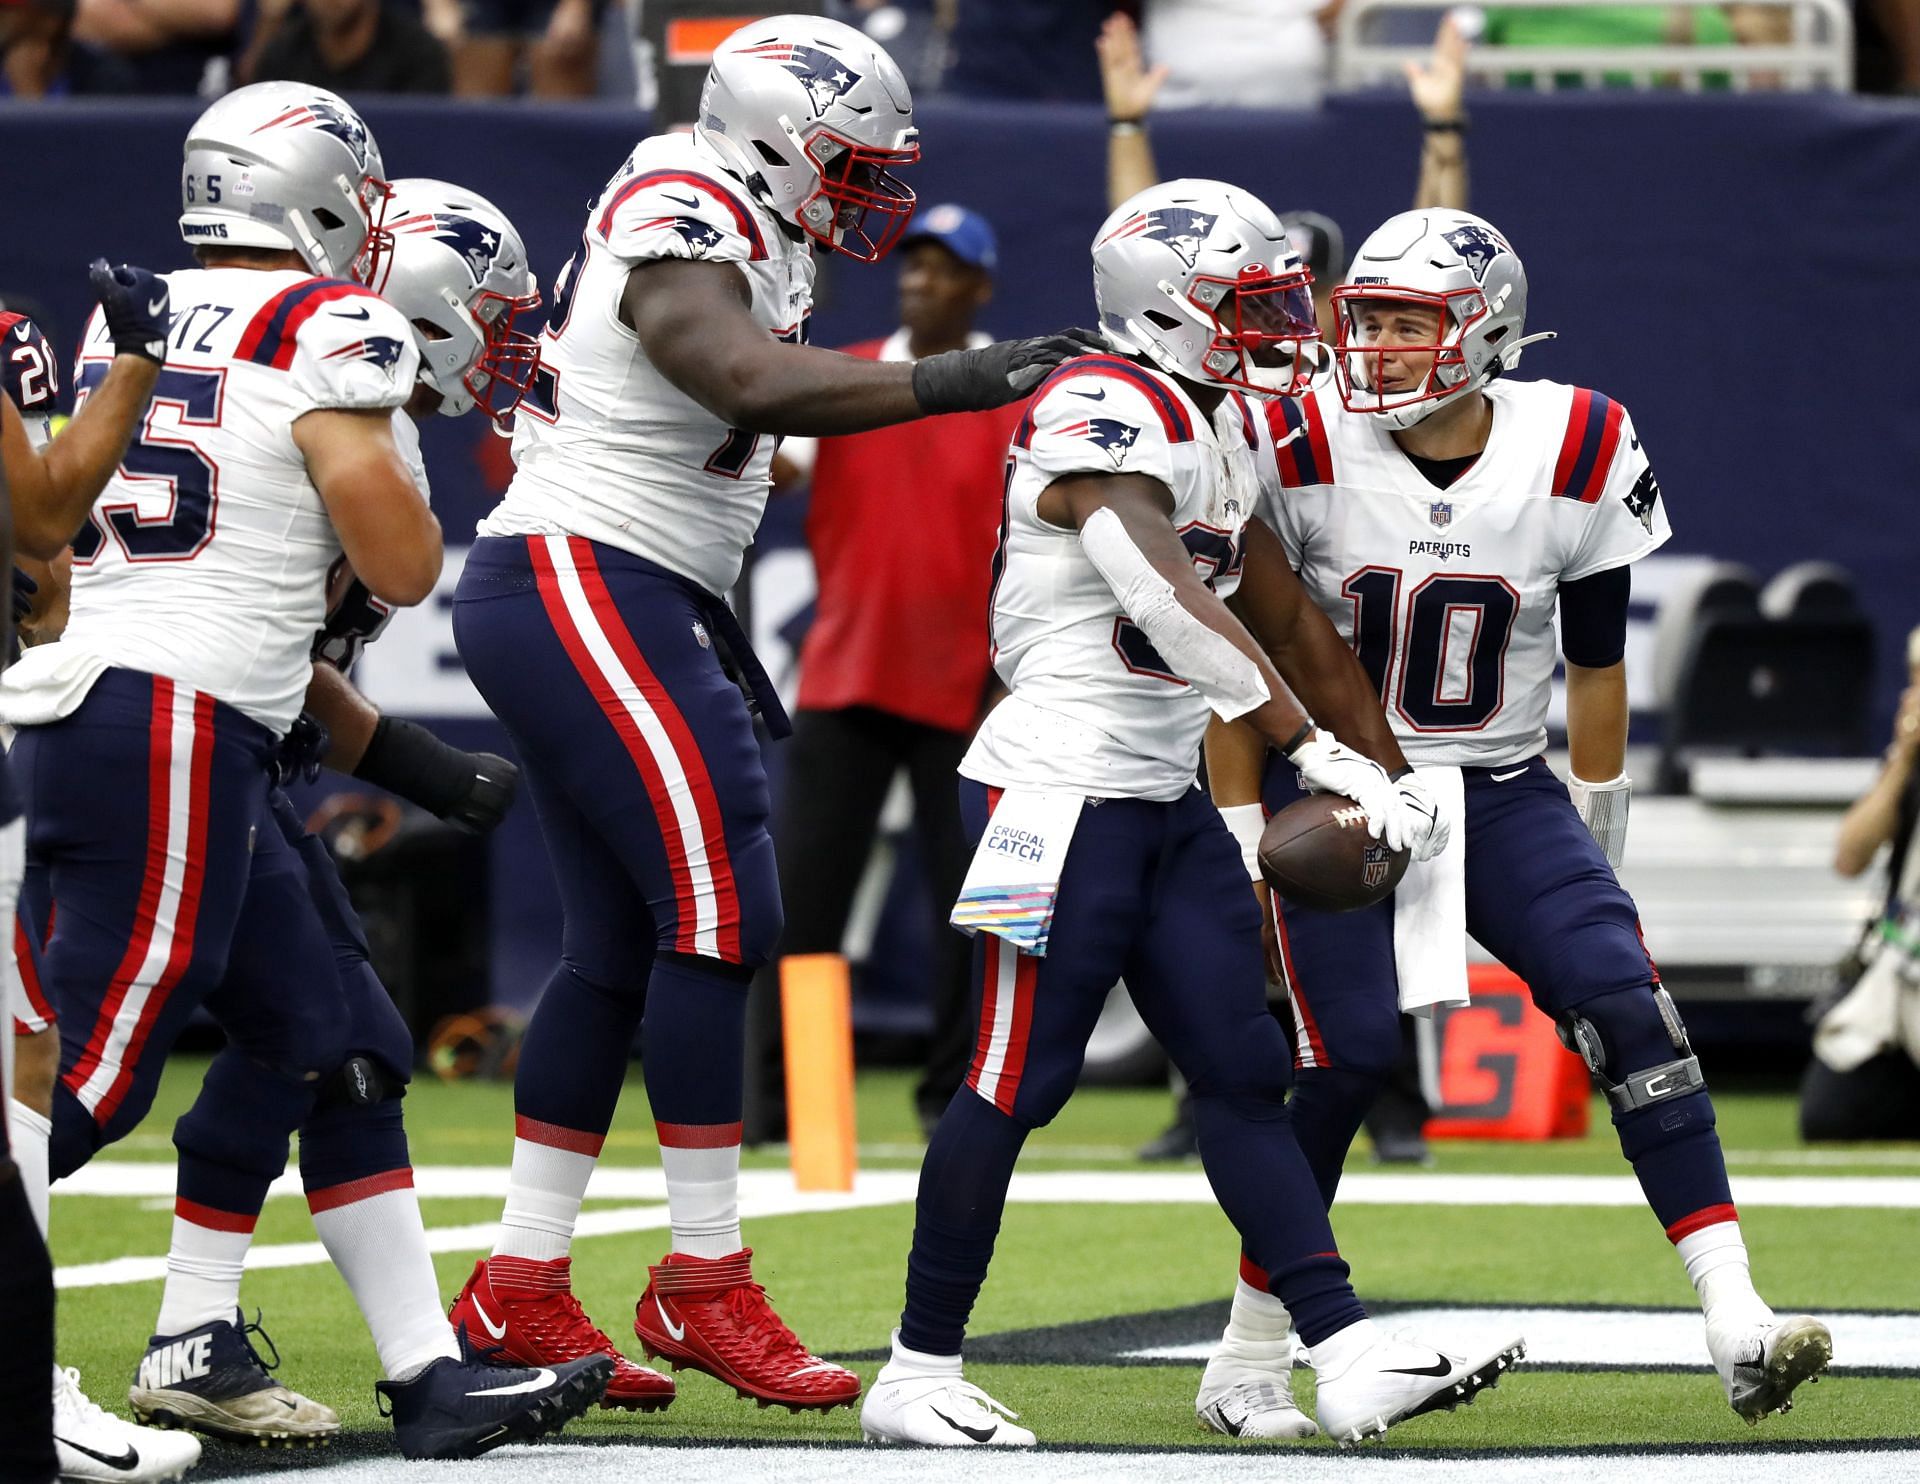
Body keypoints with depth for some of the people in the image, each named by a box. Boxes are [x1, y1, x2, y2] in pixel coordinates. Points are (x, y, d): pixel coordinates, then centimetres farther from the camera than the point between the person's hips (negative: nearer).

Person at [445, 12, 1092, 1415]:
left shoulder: (753, 244, 15)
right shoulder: (683, 235, -16)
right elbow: (749, 381, -34)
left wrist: (720, 636, 21)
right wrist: (953, 381, -37)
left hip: (618, 603, 11)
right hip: (579, 580, -11)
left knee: (616, 949, 10)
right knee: (716, 913, -12)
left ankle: (519, 1290, 13)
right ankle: (706, 1283, -8)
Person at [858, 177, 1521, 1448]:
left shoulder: (1230, 429, 13)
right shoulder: (1106, 421, -18)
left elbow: (1288, 620, 22)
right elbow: (1173, 605, -30)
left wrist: (1393, 774, 22)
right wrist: (1319, 755, -33)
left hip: (1166, 803, 9)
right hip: (1061, 786, -9)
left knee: (1242, 1074, 3)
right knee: (1018, 1085, -5)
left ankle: (1350, 1358, -2)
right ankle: (918, 1376, 4)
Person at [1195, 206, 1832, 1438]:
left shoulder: (1578, 458, -7)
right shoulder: (1303, 454, -11)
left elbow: (1596, 664, 6)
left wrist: (1597, 829, 11)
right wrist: (1240, 838, -3)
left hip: (1503, 793, 2)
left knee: (1626, 1004, -16)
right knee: (1350, 1050, -15)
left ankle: (1739, 1324, -19)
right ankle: (1249, 1361, 0)